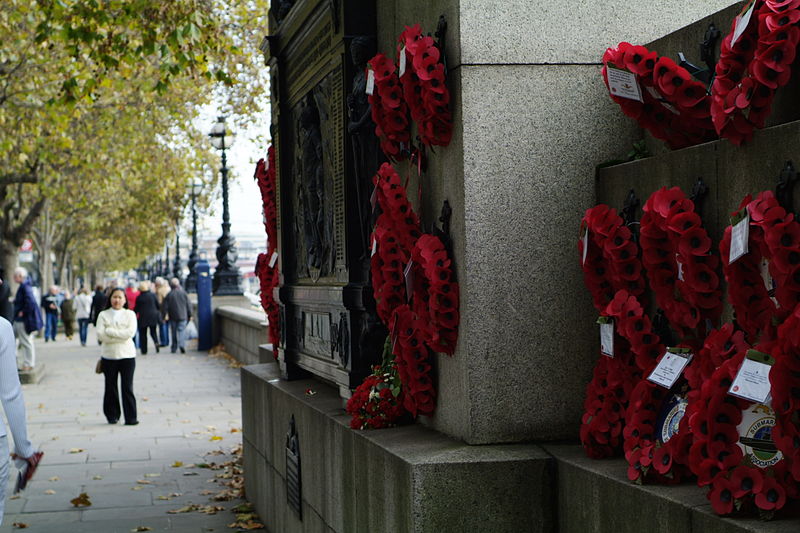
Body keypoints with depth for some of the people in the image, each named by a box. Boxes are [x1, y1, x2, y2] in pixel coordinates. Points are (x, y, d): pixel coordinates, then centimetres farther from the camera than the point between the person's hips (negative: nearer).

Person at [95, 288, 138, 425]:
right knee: (110, 387, 6)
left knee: (127, 387, -3)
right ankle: (112, 416, 17)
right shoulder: (103, 315, 6)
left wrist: (110, 331, -11)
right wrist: (120, 336, -12)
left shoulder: (130, 314, 5)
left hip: (127, 355, -1)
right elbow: (100, 334, -8)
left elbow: (130, 333, -11)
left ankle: (131, 417, -1)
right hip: (109, 356, 1)